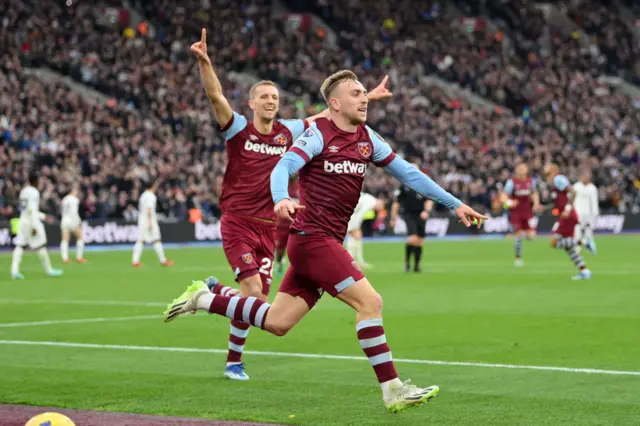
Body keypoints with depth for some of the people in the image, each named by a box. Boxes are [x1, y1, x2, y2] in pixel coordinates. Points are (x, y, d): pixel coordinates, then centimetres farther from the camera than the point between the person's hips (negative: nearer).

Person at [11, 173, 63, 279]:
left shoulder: (23, 191, 15)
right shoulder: (33, 192, -11)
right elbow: (32, 210, -20)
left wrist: (43, 216, 29)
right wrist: (34, 226, -22)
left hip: (22, 221, 8)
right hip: (31, 221, -8)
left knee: (20, 246, 1)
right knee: (40, 246, 1)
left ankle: (15, 271, -9)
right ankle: (49, 270, 9)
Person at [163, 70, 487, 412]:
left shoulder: (366, 139, 11)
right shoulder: (318, 134, -9)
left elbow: (408, 173, 16)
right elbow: (282, 168, -22)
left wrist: (453, 203, 14)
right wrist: (281, 199, -43)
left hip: (327, 242, 8)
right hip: (312, 237, -8)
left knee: (276, 323, 9)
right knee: (370, 302, -16)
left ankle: (203, 299, 23)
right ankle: (392, 391, -12)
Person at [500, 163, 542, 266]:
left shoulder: (531, 181, 2)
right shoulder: (512, 182, -12)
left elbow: (534, 193, 20)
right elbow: (503, 196, -13)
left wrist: (536, 204, 6)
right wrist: (508, 203, -34)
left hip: (527, 211, 4)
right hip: (515, 212, -4)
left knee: (531, 236, -7)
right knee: (519, 236, -8)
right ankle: (518, 258, 9)